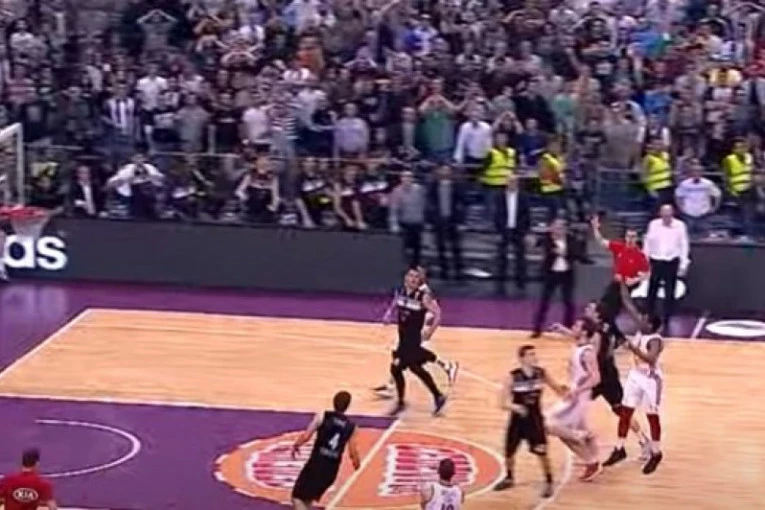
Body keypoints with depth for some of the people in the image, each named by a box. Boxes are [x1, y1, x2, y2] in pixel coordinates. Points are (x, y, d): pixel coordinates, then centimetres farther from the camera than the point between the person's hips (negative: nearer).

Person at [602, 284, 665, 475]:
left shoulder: (655, 340, -24)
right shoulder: (641, 329, -4)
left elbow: (651, 358, -42)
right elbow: (629, 305, -1)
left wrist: (634, 348, -42)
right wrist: (622, 283, -4)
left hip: (651, 380, -8)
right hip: (636, 375, 8)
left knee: (652, 416, 3)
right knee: (625, 412, 9)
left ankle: (656, 454, 16)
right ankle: (620, 450, 19)